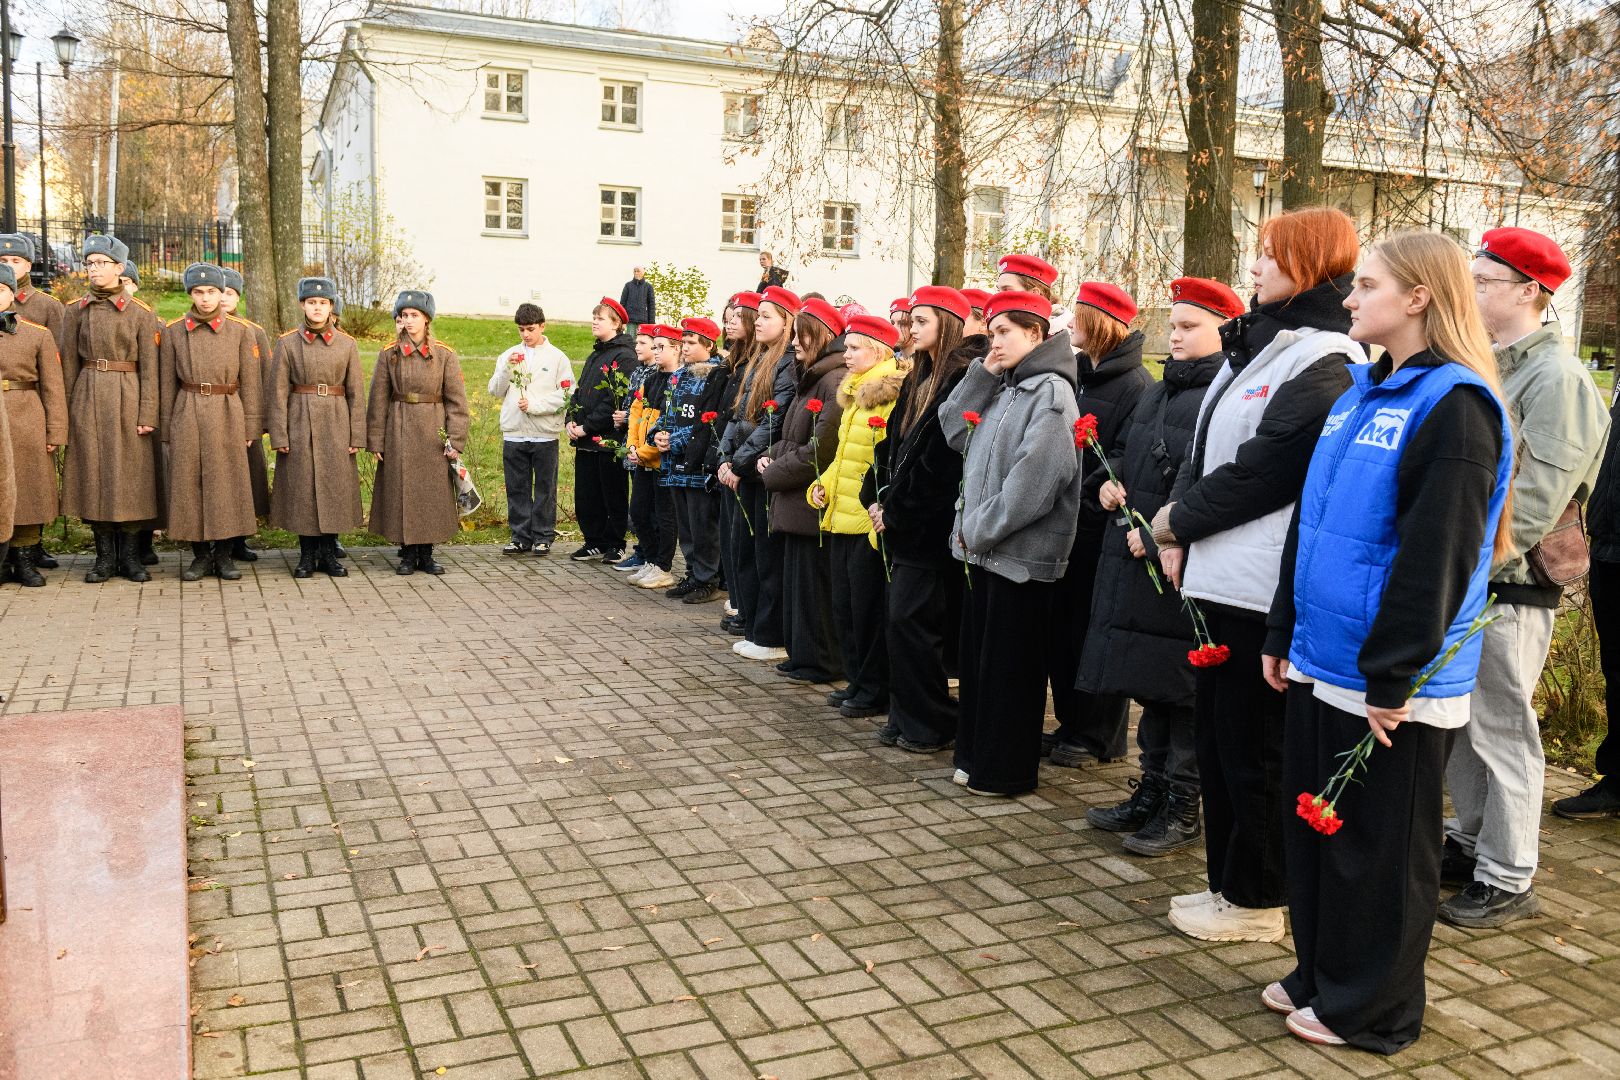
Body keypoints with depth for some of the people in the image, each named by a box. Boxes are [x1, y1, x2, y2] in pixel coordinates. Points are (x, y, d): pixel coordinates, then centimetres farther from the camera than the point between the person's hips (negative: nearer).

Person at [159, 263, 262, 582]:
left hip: (227, 416, -1)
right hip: (187, 416, 1)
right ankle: (201, 556, 13)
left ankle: (224, 555, 12)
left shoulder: (240, 331, 2)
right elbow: (167, 385, 8)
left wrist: (251, 427, 0)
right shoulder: (174, 332, 5)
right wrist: (167, 430, 6)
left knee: (227, 485, 1)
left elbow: (250, 383, 3)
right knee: (189, 486, 2)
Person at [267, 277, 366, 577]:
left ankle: (329, 554, 15)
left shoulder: (347, 344, 4)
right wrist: (278, 436, -6)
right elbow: (278, 392, 0)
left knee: (335, 487, 3)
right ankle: (307, 555, 13)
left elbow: (356, 393, 4)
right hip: (300, 425, -1)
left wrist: (356, 437, -1)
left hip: (336, 425, 1)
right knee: (302, 489, 3)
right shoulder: (287, 343, 2)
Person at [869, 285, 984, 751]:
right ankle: (908, 719, 19)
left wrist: (895, 511, -14)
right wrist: (879, 498, 3)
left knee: (909, 621, -6)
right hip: (907, 523, 9)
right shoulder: (920, 380, 16)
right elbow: (894, 445, 15)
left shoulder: (963, 381, -14)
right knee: (905, 621, 10)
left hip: (932, 527, -9)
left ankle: (928, 725, 6)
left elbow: (938, 463, -19)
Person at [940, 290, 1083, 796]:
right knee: (978, 656, 15)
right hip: (985, 548, 9)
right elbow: (955, 431, 12)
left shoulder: (1051, 392, -14)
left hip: (1021, 554, -9)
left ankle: (1005, 770, 13)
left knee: (1009, 666, 1)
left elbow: (1034, 479, -22)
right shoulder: (1004, 389, 15)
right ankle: (976, 755, 27)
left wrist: (982, 528, -16)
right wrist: (983, 374, 4)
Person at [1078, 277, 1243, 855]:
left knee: (1180, 687, 0)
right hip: (1133, 561, 9)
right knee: (1148, 683, 16)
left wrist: (1158, 535, -22)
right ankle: (1152, 792, 30)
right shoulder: (1158, 392, 16)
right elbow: (1122, 451, 26)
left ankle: (1182, 807, 14)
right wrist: (1107, 482, 5)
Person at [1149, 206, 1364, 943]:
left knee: (1253, 748, 2)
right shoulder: (1252, 348, 17)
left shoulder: (1324, 363, -12)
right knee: (1217, 737, 16)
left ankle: (1256, 901, 17)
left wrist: (1177, 520, -6)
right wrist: (1178, 532, 1)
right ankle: (1229, 882, 29)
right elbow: (1203, 451, 15)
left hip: (1264, 589, -9)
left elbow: (1261, 472, -17)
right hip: (1220, 579, 9)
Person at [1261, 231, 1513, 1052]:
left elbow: (1436, 556, -20)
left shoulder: (1454, 405, -15)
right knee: (1315, 827, 18)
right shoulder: (1361, 392, 11)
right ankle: (1320, 974, 35)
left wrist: (1392, 679, -20)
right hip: (1322, 663, 8)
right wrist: (1284, 634, 14)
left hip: (1391, 682, -8)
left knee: (1379, 847, 7)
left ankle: (1370, 1008, 24)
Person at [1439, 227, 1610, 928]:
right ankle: (1469, 843, 32)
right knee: (1457, 720, 16)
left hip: (1507, 587, -8)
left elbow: (1534, 502, -19)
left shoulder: (1555, 379, -13)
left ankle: (1506, 882, 11)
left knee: (1500, 728, -1)